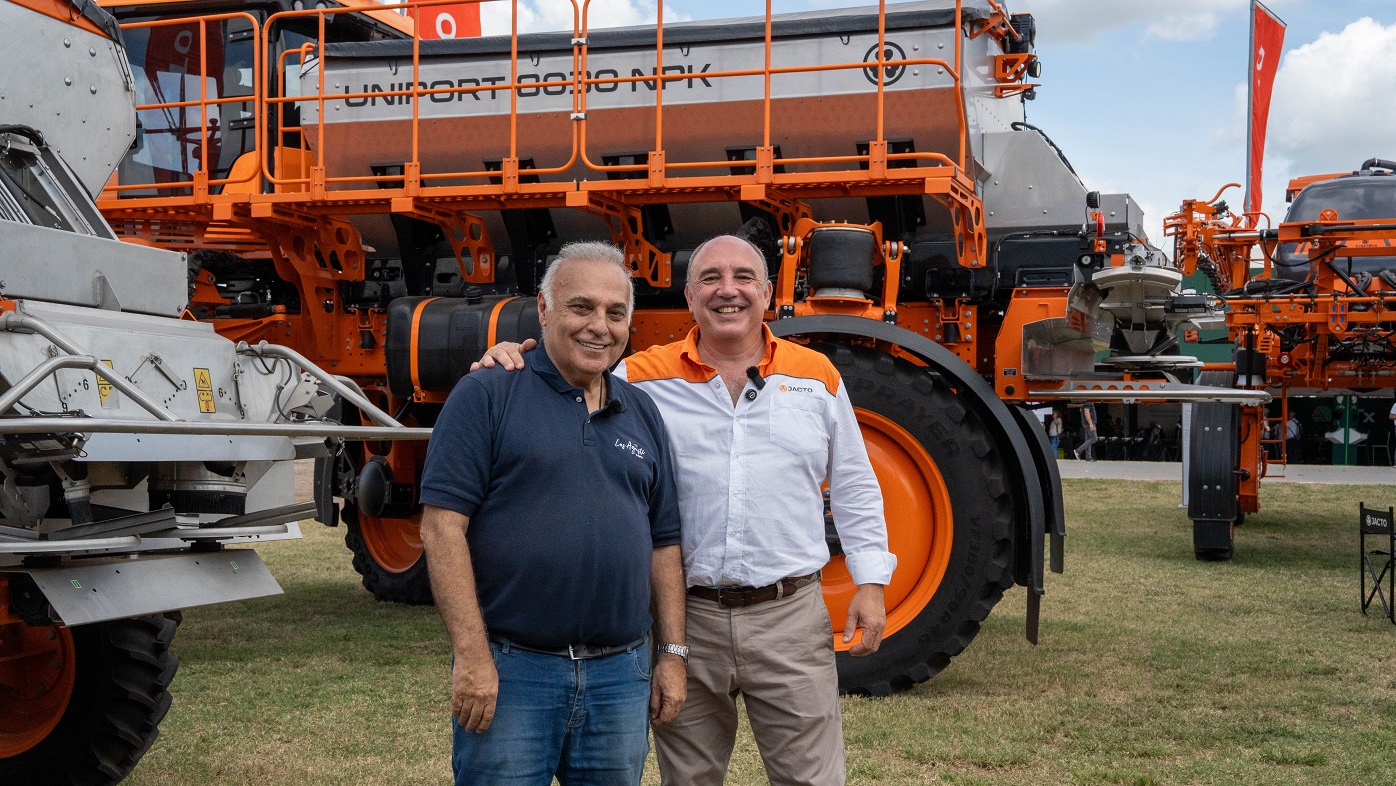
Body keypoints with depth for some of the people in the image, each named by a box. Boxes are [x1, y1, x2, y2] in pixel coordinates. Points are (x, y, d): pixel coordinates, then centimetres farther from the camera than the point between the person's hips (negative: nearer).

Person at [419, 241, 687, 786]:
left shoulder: (643, 414, 13)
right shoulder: (487, 395, -5)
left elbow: (664, 543, 15)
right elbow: (442, 526, -11)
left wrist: (673, 653, 9)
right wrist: (472, 655, -16)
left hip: (621, 674, 5)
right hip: (509, 669, -5)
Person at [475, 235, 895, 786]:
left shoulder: (817, 377, 6)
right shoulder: (642, 378, 1)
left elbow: (854, 489, 12)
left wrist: (870, 583, 6)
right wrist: (508, 370, -15)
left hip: (789, 615, 0)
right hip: (686, 616, 0)